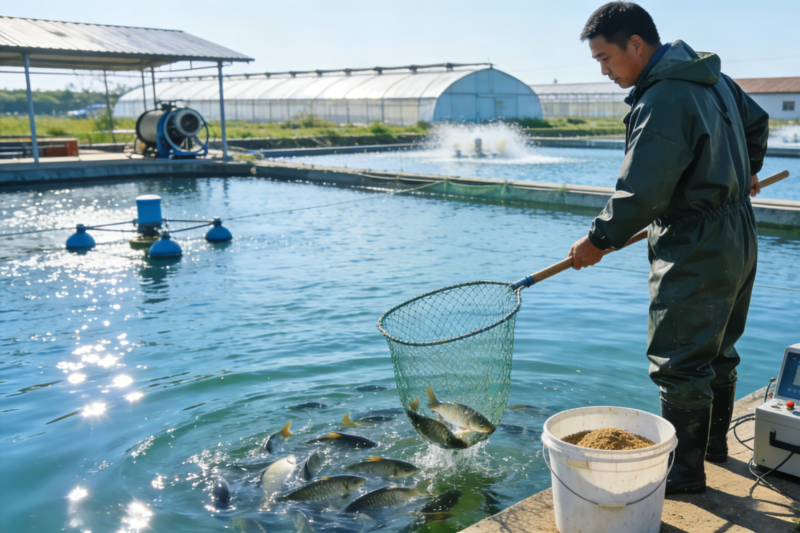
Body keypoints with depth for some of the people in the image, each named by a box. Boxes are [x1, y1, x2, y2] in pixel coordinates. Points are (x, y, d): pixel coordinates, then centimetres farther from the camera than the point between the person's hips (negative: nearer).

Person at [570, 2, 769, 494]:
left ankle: (686, 471, 13)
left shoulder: (662, 102, -24)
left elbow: (640, 194, -27)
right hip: (738, 242, 10)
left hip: (695, 256, -10)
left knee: (680, 364, 1)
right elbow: (757, 122, 24)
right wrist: (746, 172, 41)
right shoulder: (712, 76, 7)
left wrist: (599, 240, -12)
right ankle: (716, 442, 38)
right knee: (718, 350, 22)